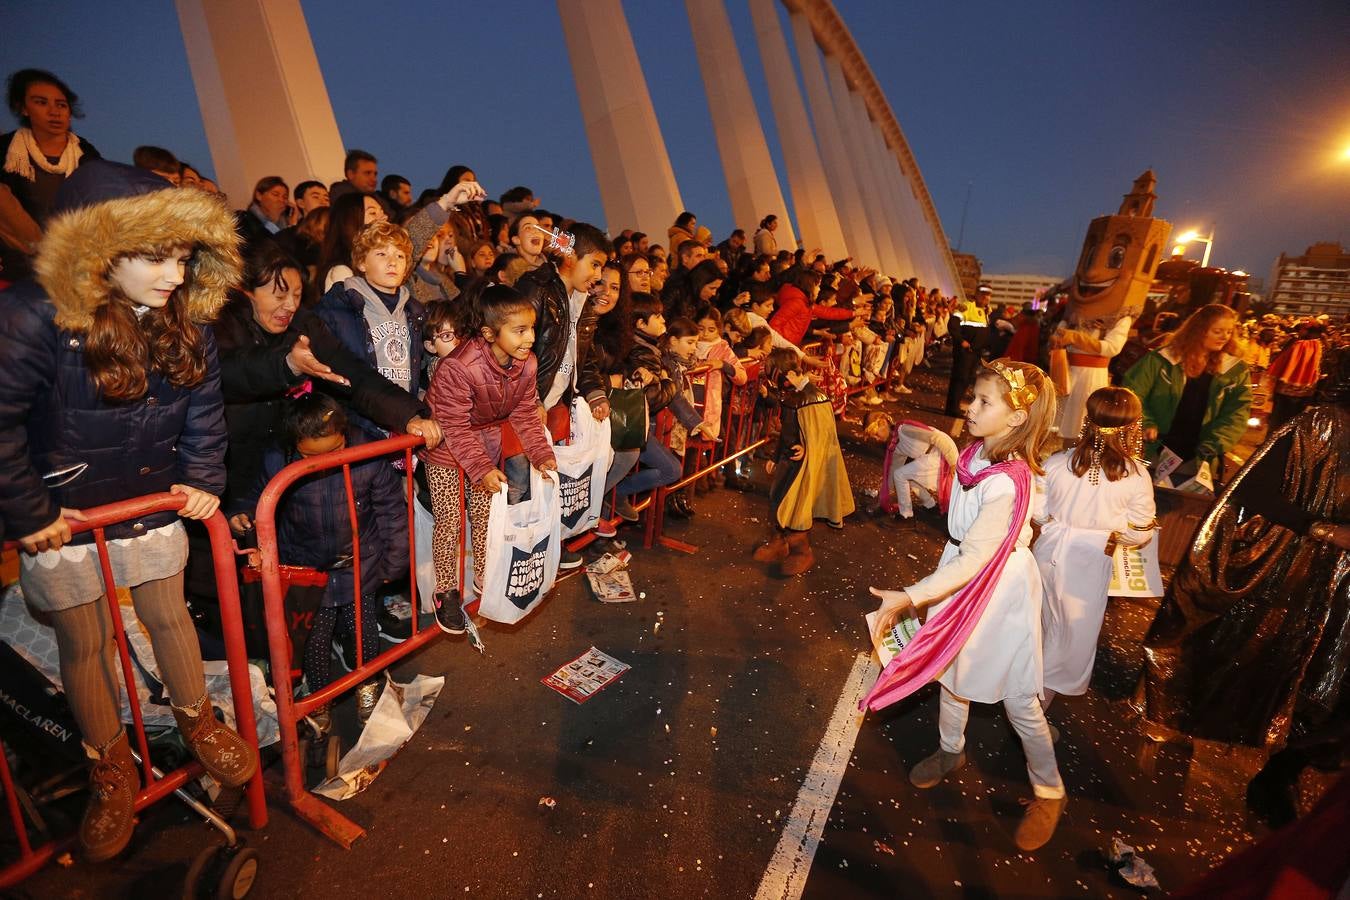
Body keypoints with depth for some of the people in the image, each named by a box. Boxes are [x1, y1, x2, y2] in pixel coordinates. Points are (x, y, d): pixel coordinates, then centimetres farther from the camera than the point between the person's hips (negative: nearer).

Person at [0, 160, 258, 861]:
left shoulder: (185, 322, -7)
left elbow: (205, 407, 3)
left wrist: (204, 477, -5)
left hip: (153, 505, 3)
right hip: (63, 517, -3)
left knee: (170, 617, 17)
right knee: (83, 646, 12)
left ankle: (197, 722, 39)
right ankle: (111, 772, 32)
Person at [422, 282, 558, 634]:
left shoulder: (527, 364, -16)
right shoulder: (456, 368, -35)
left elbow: (525, 414, -4)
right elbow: (456, 427, -28)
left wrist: (542, 453, -13)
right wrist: (481, 469, -31)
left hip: (487, 443, 5)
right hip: (446, 447, -5)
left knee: (485, 516, 14)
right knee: (449, 522, 0)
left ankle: (485, 582, 32)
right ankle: (447, 591, 19)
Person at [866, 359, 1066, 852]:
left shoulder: (1006, 483, -32)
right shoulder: (975, 453, -8)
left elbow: (972, 560, -32)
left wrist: (908, 598, -33)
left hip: (1000, 589, -8)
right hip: (959, 574, 8)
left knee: (1017, 698, 8)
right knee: (951, 667, 22)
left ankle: (1049, 792, 33)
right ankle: (950, 750, 47)